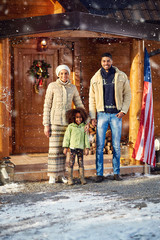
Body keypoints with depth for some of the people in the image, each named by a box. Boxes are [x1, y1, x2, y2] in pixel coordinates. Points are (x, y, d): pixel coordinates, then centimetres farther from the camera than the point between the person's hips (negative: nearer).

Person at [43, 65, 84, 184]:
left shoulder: (73, 88, 6)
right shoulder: (52, 86, -4)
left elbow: (79, 105, 10)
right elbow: (47, 106, -4)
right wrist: (46, 125, -9)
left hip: (67, 121, 3)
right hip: (55, 121, -3)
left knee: (64, 148, 6)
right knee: (54, 148, -3)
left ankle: (61, 174, 16)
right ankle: (52, 176, 6)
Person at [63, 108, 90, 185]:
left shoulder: (83, 127, 6)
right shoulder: (70, 126, -1)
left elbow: (86, 137, 9)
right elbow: (67, 137, 1)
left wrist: (87, 148, 5)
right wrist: (65, 147, -3)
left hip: (81, 148, 2)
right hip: (73, 147, -2)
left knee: (81, 163, 7)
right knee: (71, 163, -1)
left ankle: (82, 178, 13)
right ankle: (70, 179, 4)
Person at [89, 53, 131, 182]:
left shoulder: (121, 76, 3)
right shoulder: (96, 78, 5)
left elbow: (127, 94, 6)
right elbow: (92, 98, 8)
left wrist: (123, 110, -6)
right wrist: (92, 116, 2)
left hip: (116, 114, 0)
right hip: (102, 114, 0)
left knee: (116, 145, 4)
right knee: (100, 145, -2)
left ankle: (116, 172, 15)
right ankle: (99, 174, 5)